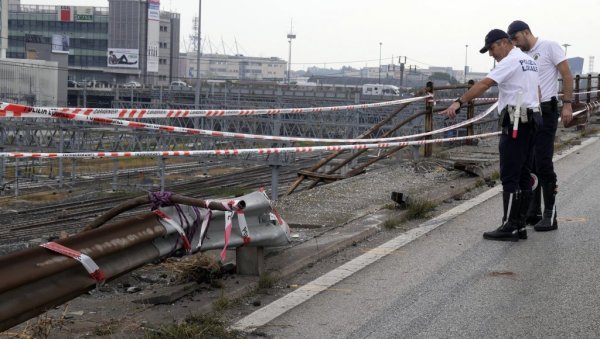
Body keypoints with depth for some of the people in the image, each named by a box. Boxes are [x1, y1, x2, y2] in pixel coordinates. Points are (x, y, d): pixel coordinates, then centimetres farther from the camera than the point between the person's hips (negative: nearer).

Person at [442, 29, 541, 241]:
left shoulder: (511, 61, -11)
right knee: (523, 175, 10)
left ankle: (509, 228, -6)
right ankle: (520, 226, 13)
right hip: (531, 121, 10)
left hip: (515, 123, -10)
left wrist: (459, 102, -26)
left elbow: (484, 84, -21)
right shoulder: (529, 61, 18)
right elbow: (537, 91, 23)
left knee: (510, 177, -7)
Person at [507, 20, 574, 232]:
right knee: (529, 165, 10)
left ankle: (550, 216, -5)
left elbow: (567, 75, -9)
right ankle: (533, 212, 18)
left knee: (543, 164, -10)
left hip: (546, 113, -8)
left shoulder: (549, 47, -6)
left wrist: (567, 104, -16)